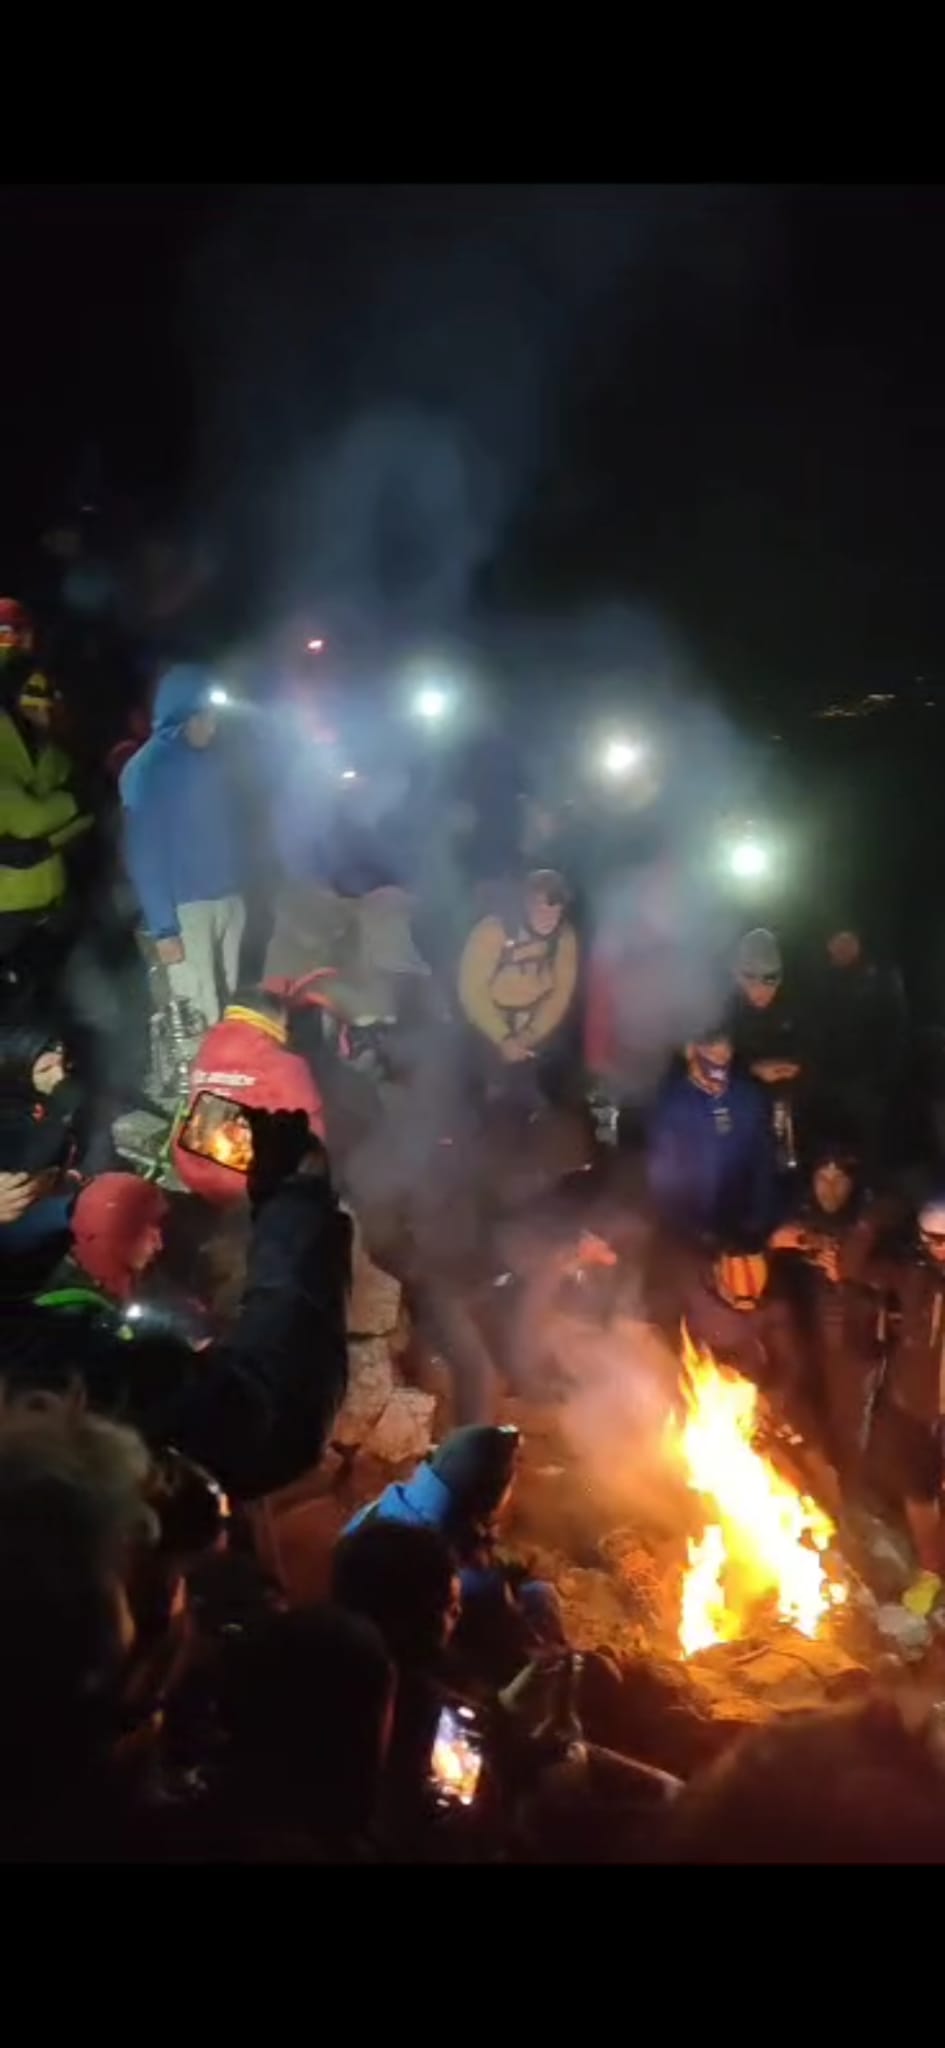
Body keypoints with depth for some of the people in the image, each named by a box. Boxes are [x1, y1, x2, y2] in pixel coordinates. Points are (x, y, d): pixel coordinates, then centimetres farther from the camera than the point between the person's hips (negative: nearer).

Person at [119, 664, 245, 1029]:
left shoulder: (213, 756, 8)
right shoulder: (147, 769, -10)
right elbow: (144, 853, -12)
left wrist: (242, 886, 6)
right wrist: (163, 926, -16)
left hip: (229, 899, 6)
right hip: (186, 907, -6)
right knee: (197, 1018, -7)